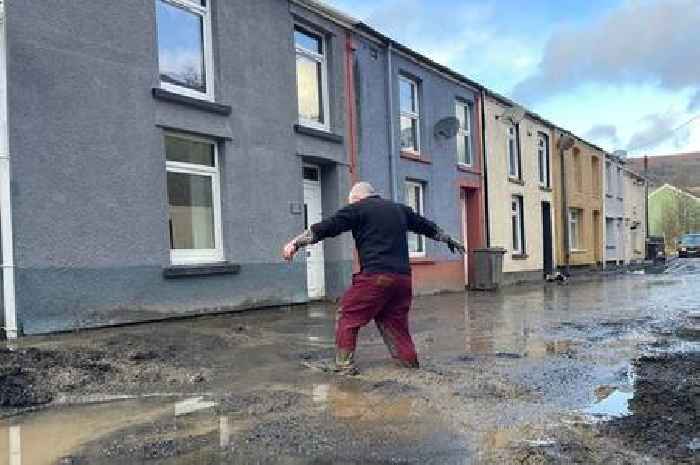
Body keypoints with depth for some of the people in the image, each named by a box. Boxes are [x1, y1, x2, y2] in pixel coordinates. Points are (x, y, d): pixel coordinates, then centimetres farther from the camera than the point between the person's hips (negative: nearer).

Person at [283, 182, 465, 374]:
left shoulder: (357, 208, 5)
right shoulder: (400, 209, 23)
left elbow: (326, 227, 0)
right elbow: (428, 227, 34)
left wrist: (296, 243, 3)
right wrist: (450, 241, 49)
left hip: (375, 277, -6)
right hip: (403, 278, 6)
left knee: (348, 319, 5)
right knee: (396, 324, 18)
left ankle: (344, 367, 2)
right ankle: (411, 366, 19)